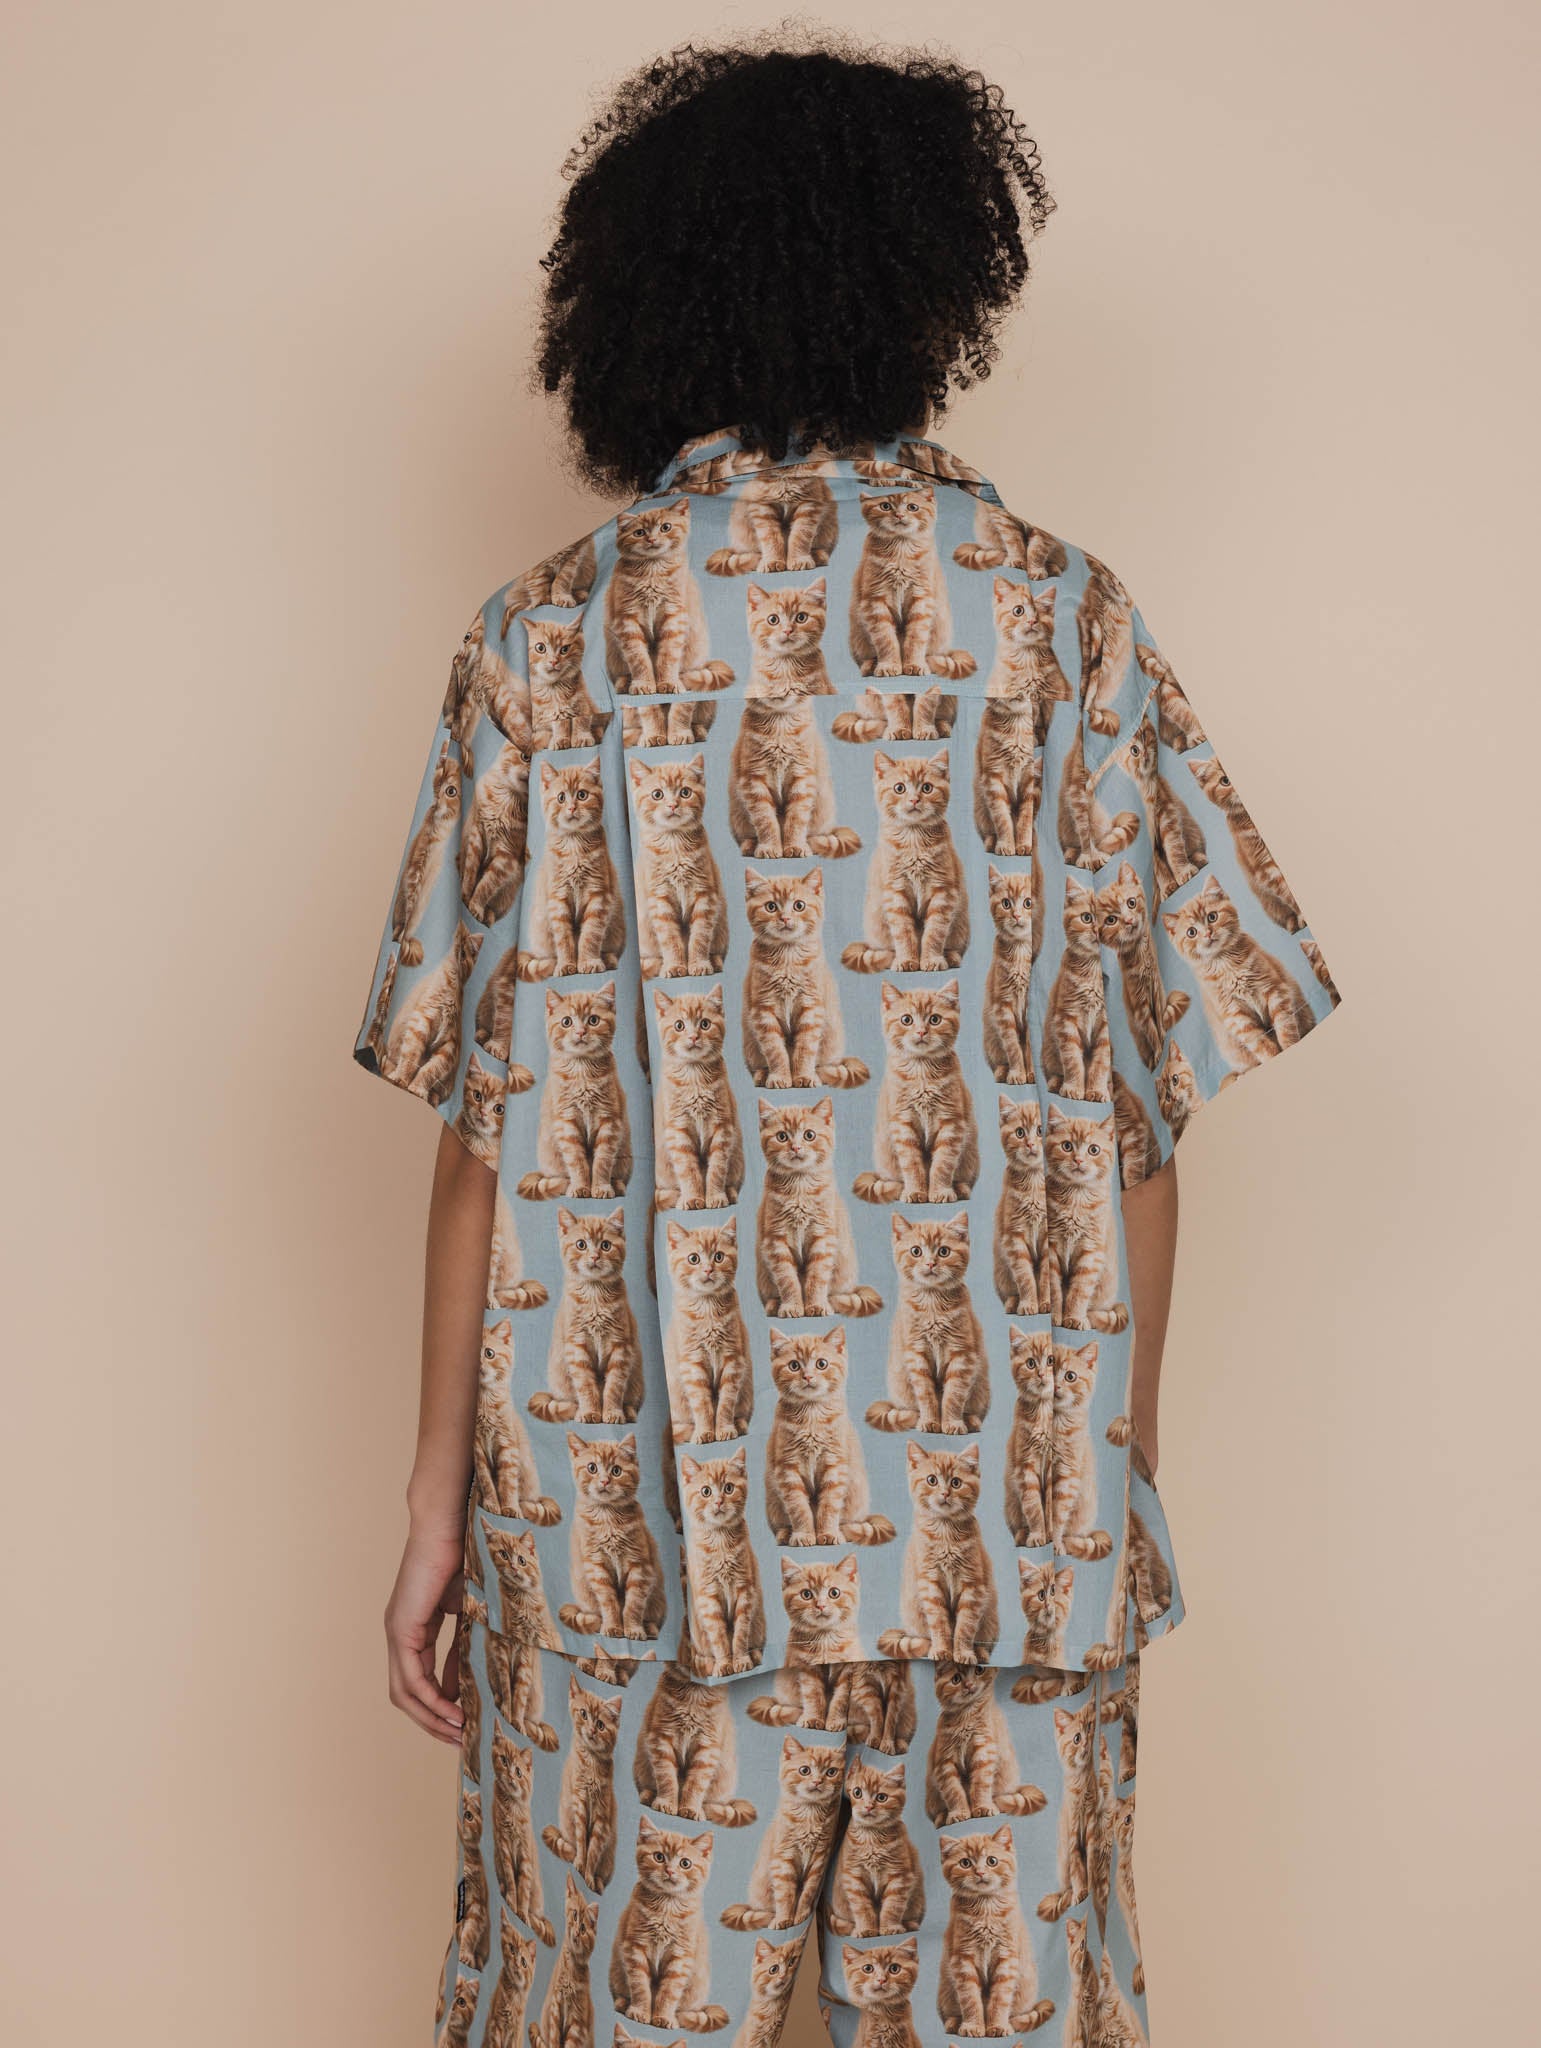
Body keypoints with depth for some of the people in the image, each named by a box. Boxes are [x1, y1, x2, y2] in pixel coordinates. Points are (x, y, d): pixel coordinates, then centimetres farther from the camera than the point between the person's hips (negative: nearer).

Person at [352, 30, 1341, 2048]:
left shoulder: (552, 636, -2)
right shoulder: (1060, 615, -1)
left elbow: (491, 1117, -3)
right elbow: (1142, 1107, -1)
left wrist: (443, 1491, 6)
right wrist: (1117, 1483, 9)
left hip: (643, 1515, 0)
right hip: (1009, 1522, 1)